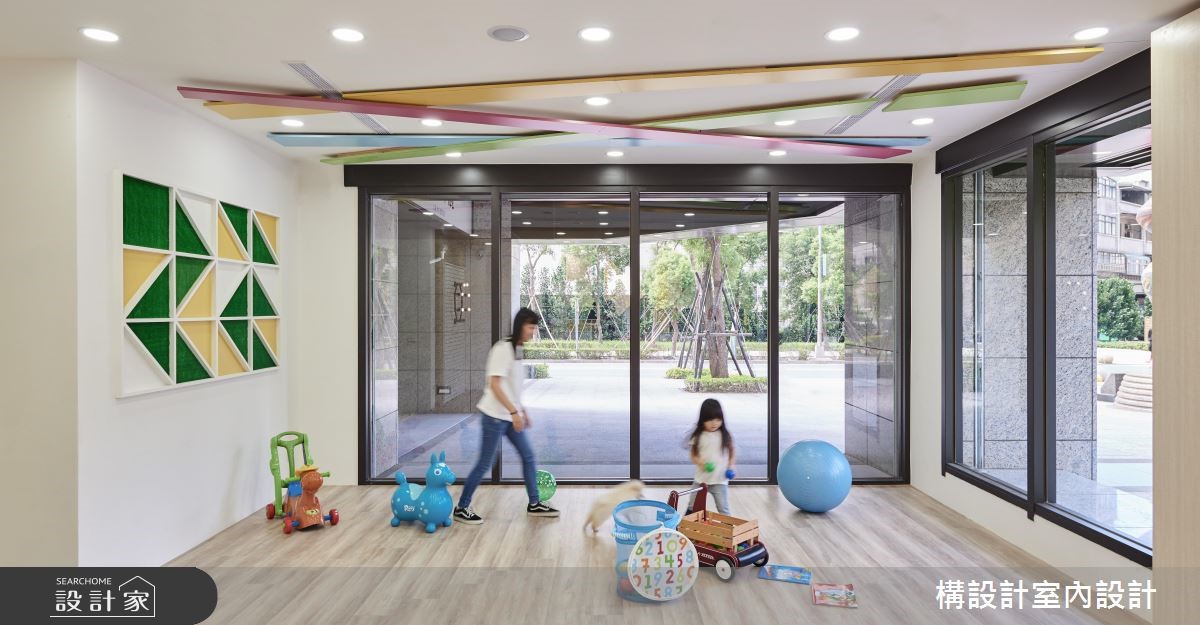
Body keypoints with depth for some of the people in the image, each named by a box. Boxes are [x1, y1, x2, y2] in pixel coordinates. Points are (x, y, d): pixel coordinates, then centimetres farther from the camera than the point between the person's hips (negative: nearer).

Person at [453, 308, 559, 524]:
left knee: (528, 456, 10)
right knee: (485, 463, -2)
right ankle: (461, 508, 12)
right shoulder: (503, 348, -16)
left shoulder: (517, 349, 11)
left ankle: (534, 504, 22)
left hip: (510, 416, 9)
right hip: (495, 416, -9)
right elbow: (494, 385, -21)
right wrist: (514, 412, -24)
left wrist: (523, 411, 18)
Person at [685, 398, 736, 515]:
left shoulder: (725, 435, -4)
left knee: (723, 510, 0)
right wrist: (700, 462, -18)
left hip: (720, 480, -1)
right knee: (692, 508, 9)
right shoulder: (698, 436, -4)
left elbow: (732, 453, 7)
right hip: (701, 479, 1)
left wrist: (730, 466, -7)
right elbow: (693, 455, 1)